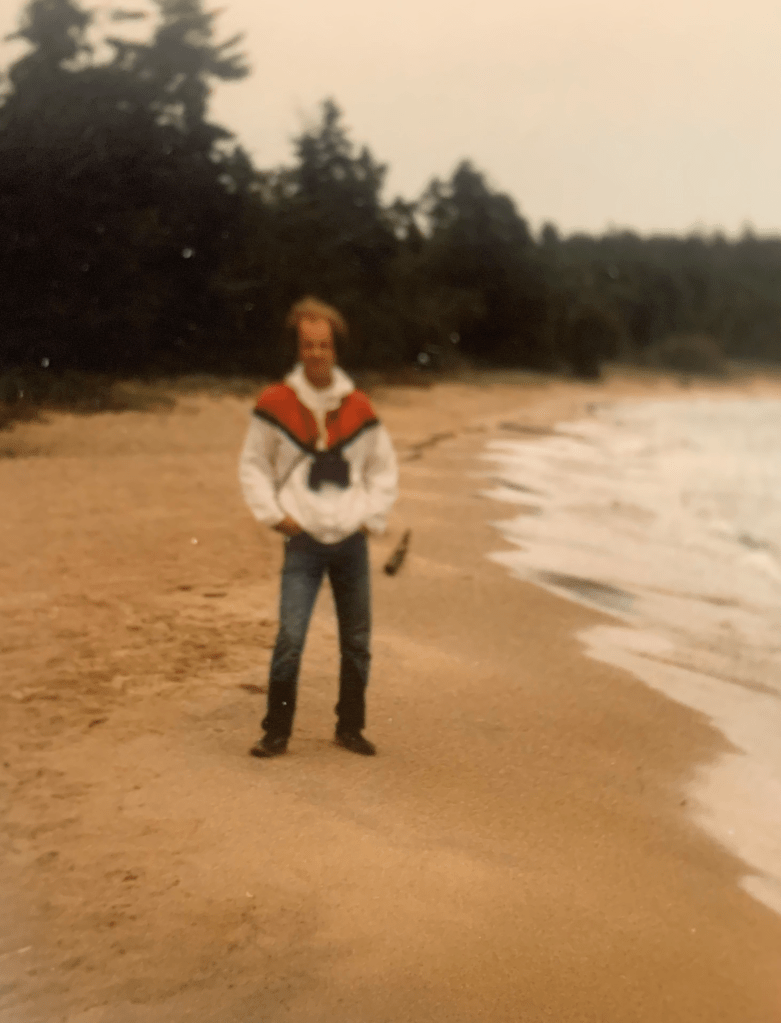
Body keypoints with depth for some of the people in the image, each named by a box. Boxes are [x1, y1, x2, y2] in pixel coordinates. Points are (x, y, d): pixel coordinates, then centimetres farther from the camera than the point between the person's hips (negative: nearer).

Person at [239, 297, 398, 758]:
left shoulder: (359, 408, 4)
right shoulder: (276, 404, -2)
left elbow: (385, 469, 13)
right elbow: (253, 466, 5)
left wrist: (372, 517, 3)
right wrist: (273, 515, -5)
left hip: (352, 543, 3)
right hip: (304, 543, -3)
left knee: (357, 643, 9)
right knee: (290, 640, -10)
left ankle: (350, 728, 25)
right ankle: (276, 732, 4)